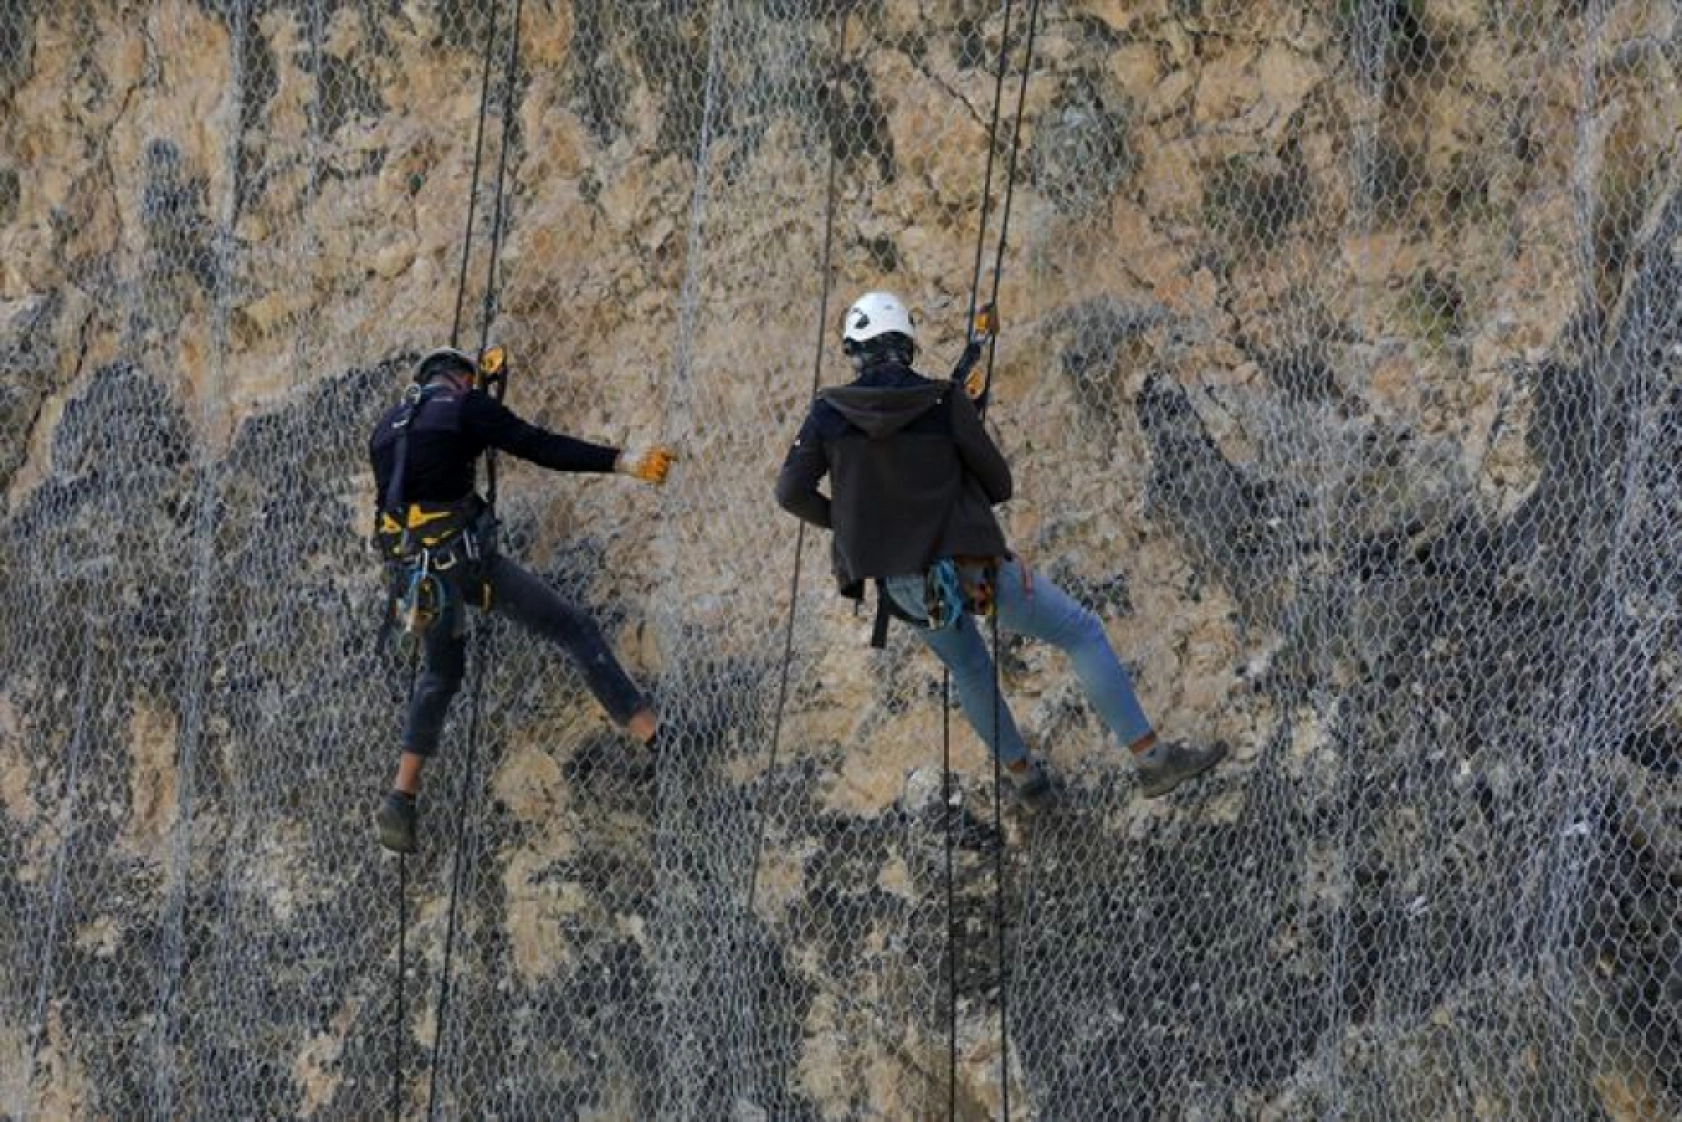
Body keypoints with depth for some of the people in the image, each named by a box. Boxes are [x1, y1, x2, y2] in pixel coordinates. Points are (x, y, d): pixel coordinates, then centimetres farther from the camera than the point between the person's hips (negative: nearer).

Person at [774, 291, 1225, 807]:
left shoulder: (829, 412, -6)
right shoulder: (944, 401, -13)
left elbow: (790, 492, -5)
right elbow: (999, 483, -5)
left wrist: (844, 521, 13)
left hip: (903, 587, 4)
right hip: (972, 568, -4)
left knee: (968, 669, 32)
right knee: (1083, 632, 10)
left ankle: (1025, 777, 42)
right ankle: (1152, 759, 6)